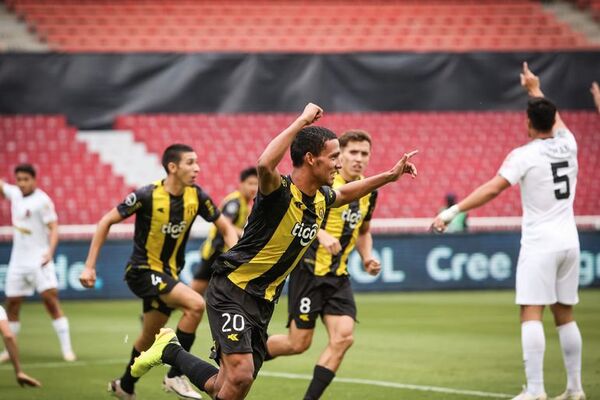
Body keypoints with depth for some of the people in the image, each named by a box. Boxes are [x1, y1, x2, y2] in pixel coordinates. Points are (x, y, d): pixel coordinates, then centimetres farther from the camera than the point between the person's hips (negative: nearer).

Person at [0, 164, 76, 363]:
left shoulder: (42, 200, -12)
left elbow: (54, 227, -15)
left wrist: (50, 251, -28)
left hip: (39, 259, -6)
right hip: (18, 259, 6)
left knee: (50, 299, -15)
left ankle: (67, 348, -13)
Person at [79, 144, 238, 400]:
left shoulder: (197, 196, -7)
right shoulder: (147, 196, -20)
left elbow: (225, 228, 5)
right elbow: (106, 222, -10)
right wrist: (89, 266, -13)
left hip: (168, 274, 6)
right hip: (142, 271, -6)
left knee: (149, 339, 18)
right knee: (196, 304, -25)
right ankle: (175, 376, -15)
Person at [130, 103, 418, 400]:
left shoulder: (321, 198, 6)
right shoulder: (281, 191, -20)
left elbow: (345, 192, 32)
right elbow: (265, 164, -45)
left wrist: (389, 176, 23)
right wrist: (302, 121, -37)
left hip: (262, 303, 8)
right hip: (231, 290, -8)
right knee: (241, 376, -22)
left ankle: (170, 351, 26)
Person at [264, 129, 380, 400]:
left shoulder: (368, 191, 9)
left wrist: (367, 257, 8)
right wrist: (322, 234, -30)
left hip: (339, 276, 6)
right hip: (309, 271, -6)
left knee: (343, 337, -12)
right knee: (299, 343, -3)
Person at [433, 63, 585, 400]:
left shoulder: (524, 155, -10)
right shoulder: (567, 144, 6)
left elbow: (492, 189, -18)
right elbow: (554, 118, 28)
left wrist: (453, 211, -17)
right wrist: (535, 89, 43)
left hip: (540, 243, -6)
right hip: (569, 242, 6)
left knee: (531, 314, -8)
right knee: (565, 315, 13)